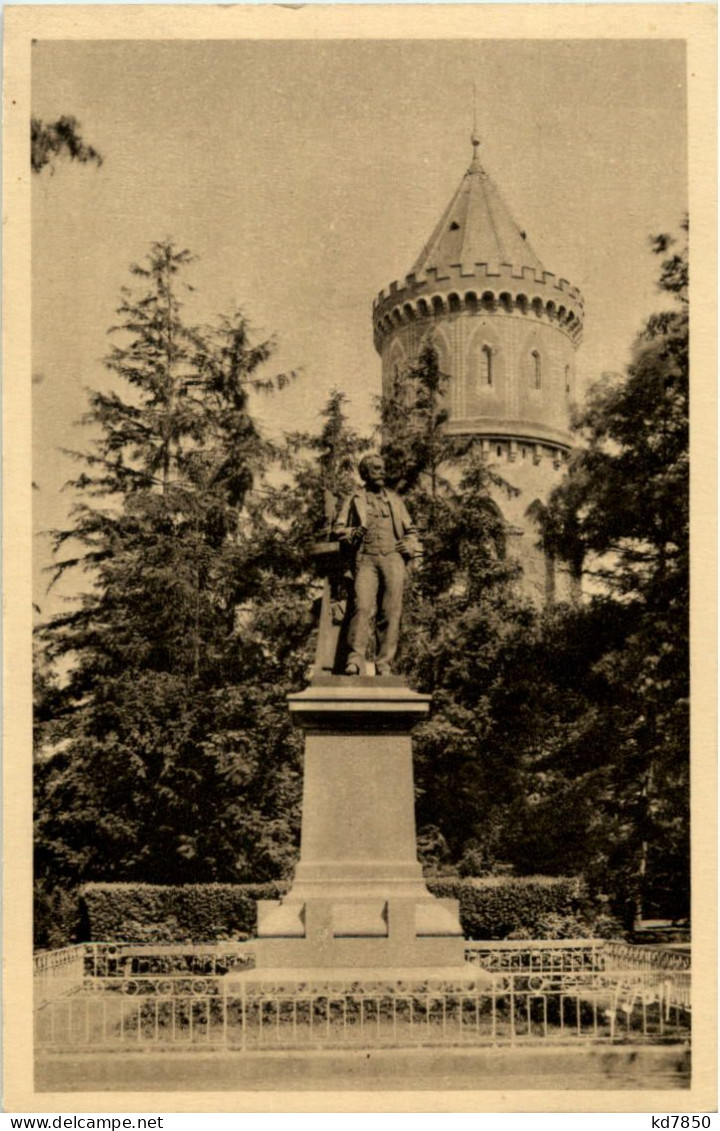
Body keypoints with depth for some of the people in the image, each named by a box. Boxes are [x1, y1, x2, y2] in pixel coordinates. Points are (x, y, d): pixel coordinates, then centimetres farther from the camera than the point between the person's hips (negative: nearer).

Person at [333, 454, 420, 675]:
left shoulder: (395, 500, 24)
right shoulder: (354, 500, 18)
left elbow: (411, 531, 27)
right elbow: (339, 529, 14)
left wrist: (410, 545, 6)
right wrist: (354, 533, -7)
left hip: (393, 558, 2)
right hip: (366, 559, -2)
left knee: (391, 612, -7)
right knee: (363, 607, -20)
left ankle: (384, 664, -6)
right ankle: (355, 659, -25)